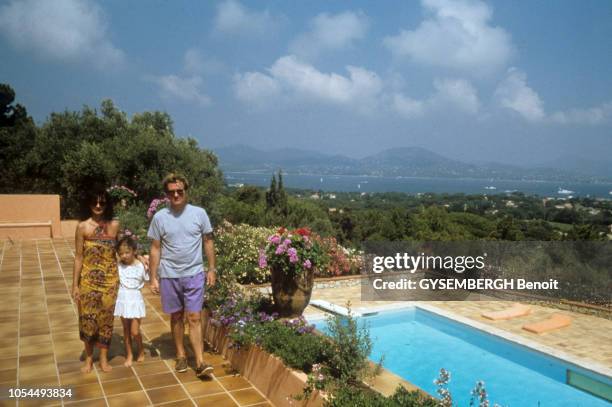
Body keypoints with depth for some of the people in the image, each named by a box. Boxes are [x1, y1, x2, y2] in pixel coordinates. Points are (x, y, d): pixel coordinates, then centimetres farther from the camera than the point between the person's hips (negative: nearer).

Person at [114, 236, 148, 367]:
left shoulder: (140, 266, -12)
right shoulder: (118, 265, -3)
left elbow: (148, 280, -7)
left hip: (135, 300, -3)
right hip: (123, 299, 3)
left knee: (135, 331, -3)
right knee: (126, 329, 13)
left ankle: (141, 351, 23)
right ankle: (129, 354, 29)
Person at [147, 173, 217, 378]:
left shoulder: (199, 213, -4)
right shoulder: (159, 217, -3)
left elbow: (208, 241, 4)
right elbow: (155, 249, 2)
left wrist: (212, 269, 1)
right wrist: (153, 278, 0)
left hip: (194, 274, -1)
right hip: (169, 276, 1)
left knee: (194, 318, -2)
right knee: (176, 317, 13)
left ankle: (200, 362, 2)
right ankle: (181, 355, 28)